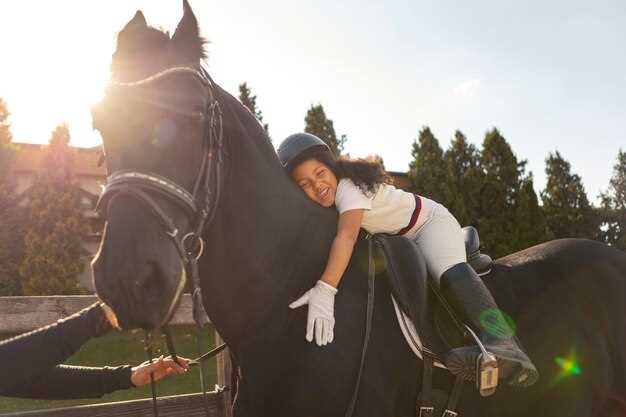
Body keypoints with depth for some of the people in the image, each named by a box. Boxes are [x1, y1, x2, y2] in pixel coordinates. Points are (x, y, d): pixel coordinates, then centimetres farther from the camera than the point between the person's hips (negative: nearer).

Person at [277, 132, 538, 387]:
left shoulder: (349, 187, -31)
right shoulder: (332, 193, -7)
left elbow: (347, 236, -48)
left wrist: (325, 290, -59)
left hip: (430, 220, -9)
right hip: (401, 240, 9)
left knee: (449, 272, -35)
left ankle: (502, 342, -49)